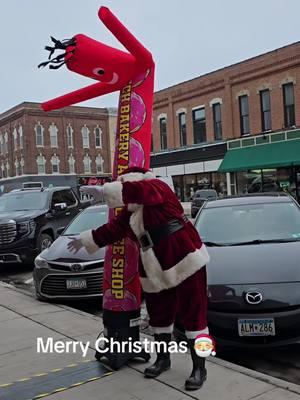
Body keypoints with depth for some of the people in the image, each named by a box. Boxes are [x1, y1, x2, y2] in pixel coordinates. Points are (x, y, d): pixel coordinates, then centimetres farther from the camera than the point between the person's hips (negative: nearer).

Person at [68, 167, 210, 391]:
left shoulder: (156, 187, -8)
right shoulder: (129, 212, 15)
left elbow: (139, 190, -30)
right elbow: (112, 229, 25)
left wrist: (106, 191, -33)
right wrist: (84, 240, 32)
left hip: (186, 262, -8)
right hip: (156, 271, 8)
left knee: (193, 314, 0)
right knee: (159, 314, 17)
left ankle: (199, 368, 10)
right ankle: (163, 358, 37)